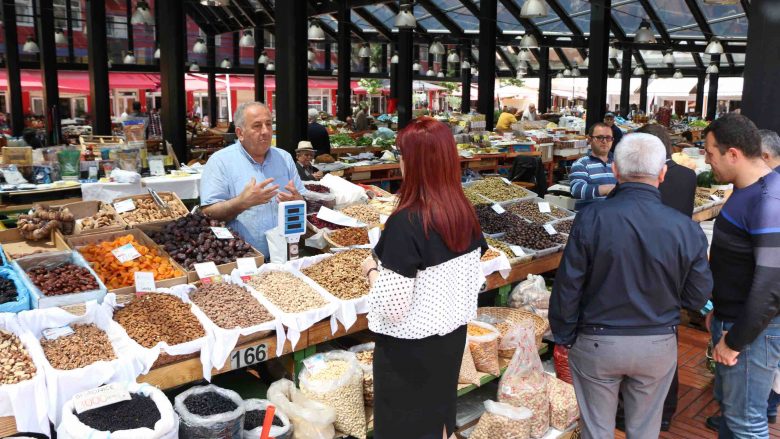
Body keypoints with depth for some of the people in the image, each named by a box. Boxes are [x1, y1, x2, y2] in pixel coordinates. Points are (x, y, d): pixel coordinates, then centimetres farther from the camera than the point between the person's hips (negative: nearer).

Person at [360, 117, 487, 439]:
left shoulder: (405, 223, -25)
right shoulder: (464, 212, -4)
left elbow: (392, 307, -23)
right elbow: (474, 280, 5)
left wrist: (371, 270, -7)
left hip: (410, 348, -6)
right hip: (453, 335, 6)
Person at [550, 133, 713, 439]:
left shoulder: (591, 219, -19)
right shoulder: (687, 229, -14)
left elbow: (567, 287, -14)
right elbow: (697, 297, -4)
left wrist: (564, 338, 0)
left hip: (597, 343, -1)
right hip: (658, 345, 2)